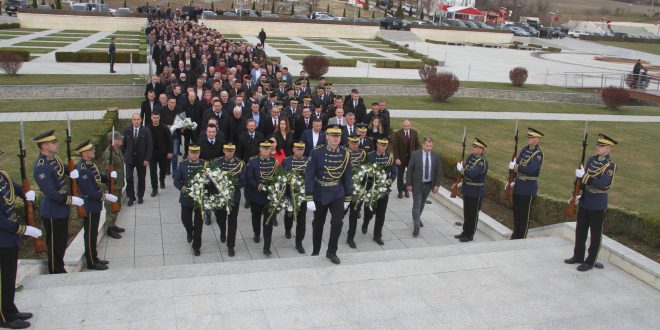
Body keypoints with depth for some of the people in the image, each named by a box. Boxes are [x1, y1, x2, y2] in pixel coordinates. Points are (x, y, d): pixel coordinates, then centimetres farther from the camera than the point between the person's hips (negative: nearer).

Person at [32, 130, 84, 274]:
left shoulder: (54, 158, 2)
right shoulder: (41, 168, -25)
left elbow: (63, 168, 23)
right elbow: (51, 193, -26)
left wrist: (72, 172, 2)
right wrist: (71, 200, -19)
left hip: (62, 209, 9)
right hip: (52, 212, -9)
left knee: (63, 240, 21)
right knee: (55, 244, 6)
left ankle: (60, 269, 37)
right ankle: (55, 273, 21)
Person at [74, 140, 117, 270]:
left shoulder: (91, 164, 6)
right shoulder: (82, 170, -24)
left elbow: (98, 177, 19)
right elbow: (90, 192, -27)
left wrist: (110, 175, 2)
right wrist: (105, 196, -21)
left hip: (95, 206, 9)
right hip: (89, 207, -9)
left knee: (94, 233, 19)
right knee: (90, 235, 3)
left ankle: (94, 258, 32)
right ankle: (91, 263, 15)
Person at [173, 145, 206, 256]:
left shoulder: (204, 164, -5)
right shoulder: (183, 165, -4)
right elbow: (176, 180, -2)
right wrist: (183, 188, -19)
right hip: (186, 198, 1)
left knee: (198, 223, 3)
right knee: (185, 220, 15)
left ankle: (196, 246, 17)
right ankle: (189, 231, 50)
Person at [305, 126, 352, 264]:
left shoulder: (345, 154, -6)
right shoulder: (317, 152, -15)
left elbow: (348, 176, 3)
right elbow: (309, 176, -14)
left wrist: (348, 198, 5)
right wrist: (309, 199, -18)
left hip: (338, 194, 1)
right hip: (320, 194, -1)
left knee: (338, 222, -11)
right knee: (318, 224, 14)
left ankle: (331, 252, 9)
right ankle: (316, 251, 34)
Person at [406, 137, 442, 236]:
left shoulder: (436, 156, -3)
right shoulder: (415, 154, -10)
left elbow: (438, 171, 2)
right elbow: (409, 170, -7)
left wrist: (437, 185, -4)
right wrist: (408, 184, -10)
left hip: (429, 184, 3)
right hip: (417, 184, -3)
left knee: (422, 203, 19)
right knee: (416, 204, -5)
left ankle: (418, 217, 41)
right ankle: (416, 225, -3)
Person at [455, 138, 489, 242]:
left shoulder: (482, 162, -22)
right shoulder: (471, 156, 4)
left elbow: (472, 174, -33)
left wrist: (461, 169, -20)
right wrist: (463, 182, 10)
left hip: (476, 192, -8)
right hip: (467, 190, 8)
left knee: (473, 214, 6)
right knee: (466, 213, 18)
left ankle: (469, 235, 17)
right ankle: (465, 232, 32)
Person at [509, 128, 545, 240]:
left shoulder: (538, 154, -15)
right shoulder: (525, 149, 7)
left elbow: (530, 170, -27)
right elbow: (517, 163, 13)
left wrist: (515, 166, -24)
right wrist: (514, 180, 9)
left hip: (528, 188, -7)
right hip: (518, 186, 7)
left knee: (524, 215, 4)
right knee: (516, 212, 16)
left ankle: (522, 237, 16)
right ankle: (516, 234, 30)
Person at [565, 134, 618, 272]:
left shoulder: (611, 164, -14)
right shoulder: (591, 159, 5)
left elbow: (604, 185, -24)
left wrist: (584, 176, -26)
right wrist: (579, 192, -2)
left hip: (598, 205, -6)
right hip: (584, 202, 6)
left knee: (596, 234, 6)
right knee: (580, 230, 15)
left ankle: (590, 261, 16)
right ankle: (578, 256, 29)